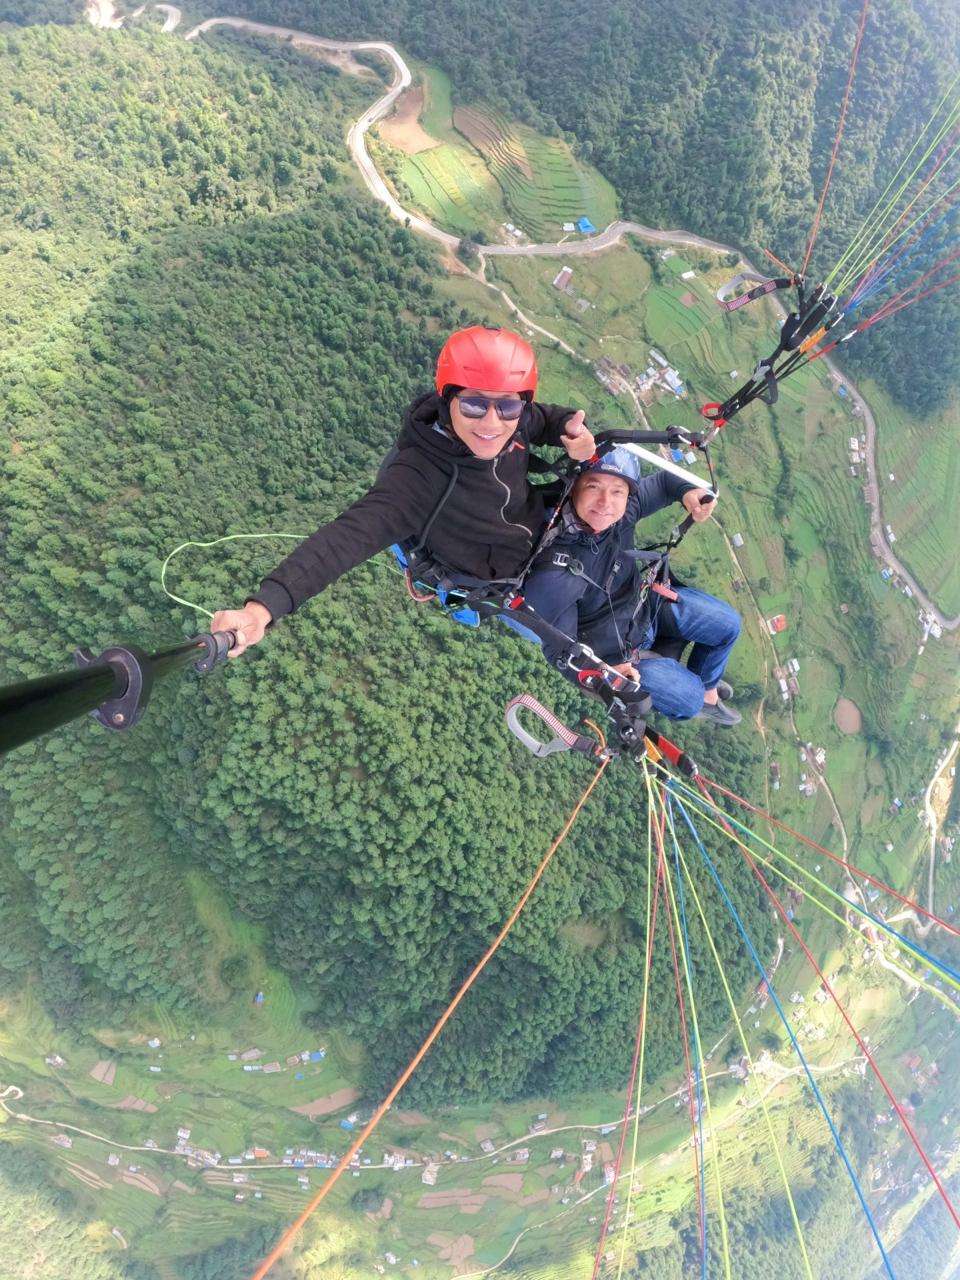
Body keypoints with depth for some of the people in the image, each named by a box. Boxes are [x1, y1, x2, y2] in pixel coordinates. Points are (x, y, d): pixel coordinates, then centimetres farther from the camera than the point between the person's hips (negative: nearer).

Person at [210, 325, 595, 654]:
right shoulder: (420, 478, -45)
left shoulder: (515, 419, -26)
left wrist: (570, 427, -27)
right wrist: (263, 606, -70)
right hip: (501, 588, -5)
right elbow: (349, 536, -56)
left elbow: (545, 419, -2)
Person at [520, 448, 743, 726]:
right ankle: (697, 700, 34)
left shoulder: (624, 508, -24)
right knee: (688, 698, -7)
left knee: (727, 624, 13)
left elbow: (662, 482, -2)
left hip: (648, 599, 7)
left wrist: (688, 492, -24)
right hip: (615, 649, -6)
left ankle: (707, 690, 43)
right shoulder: (552, 574, -41)